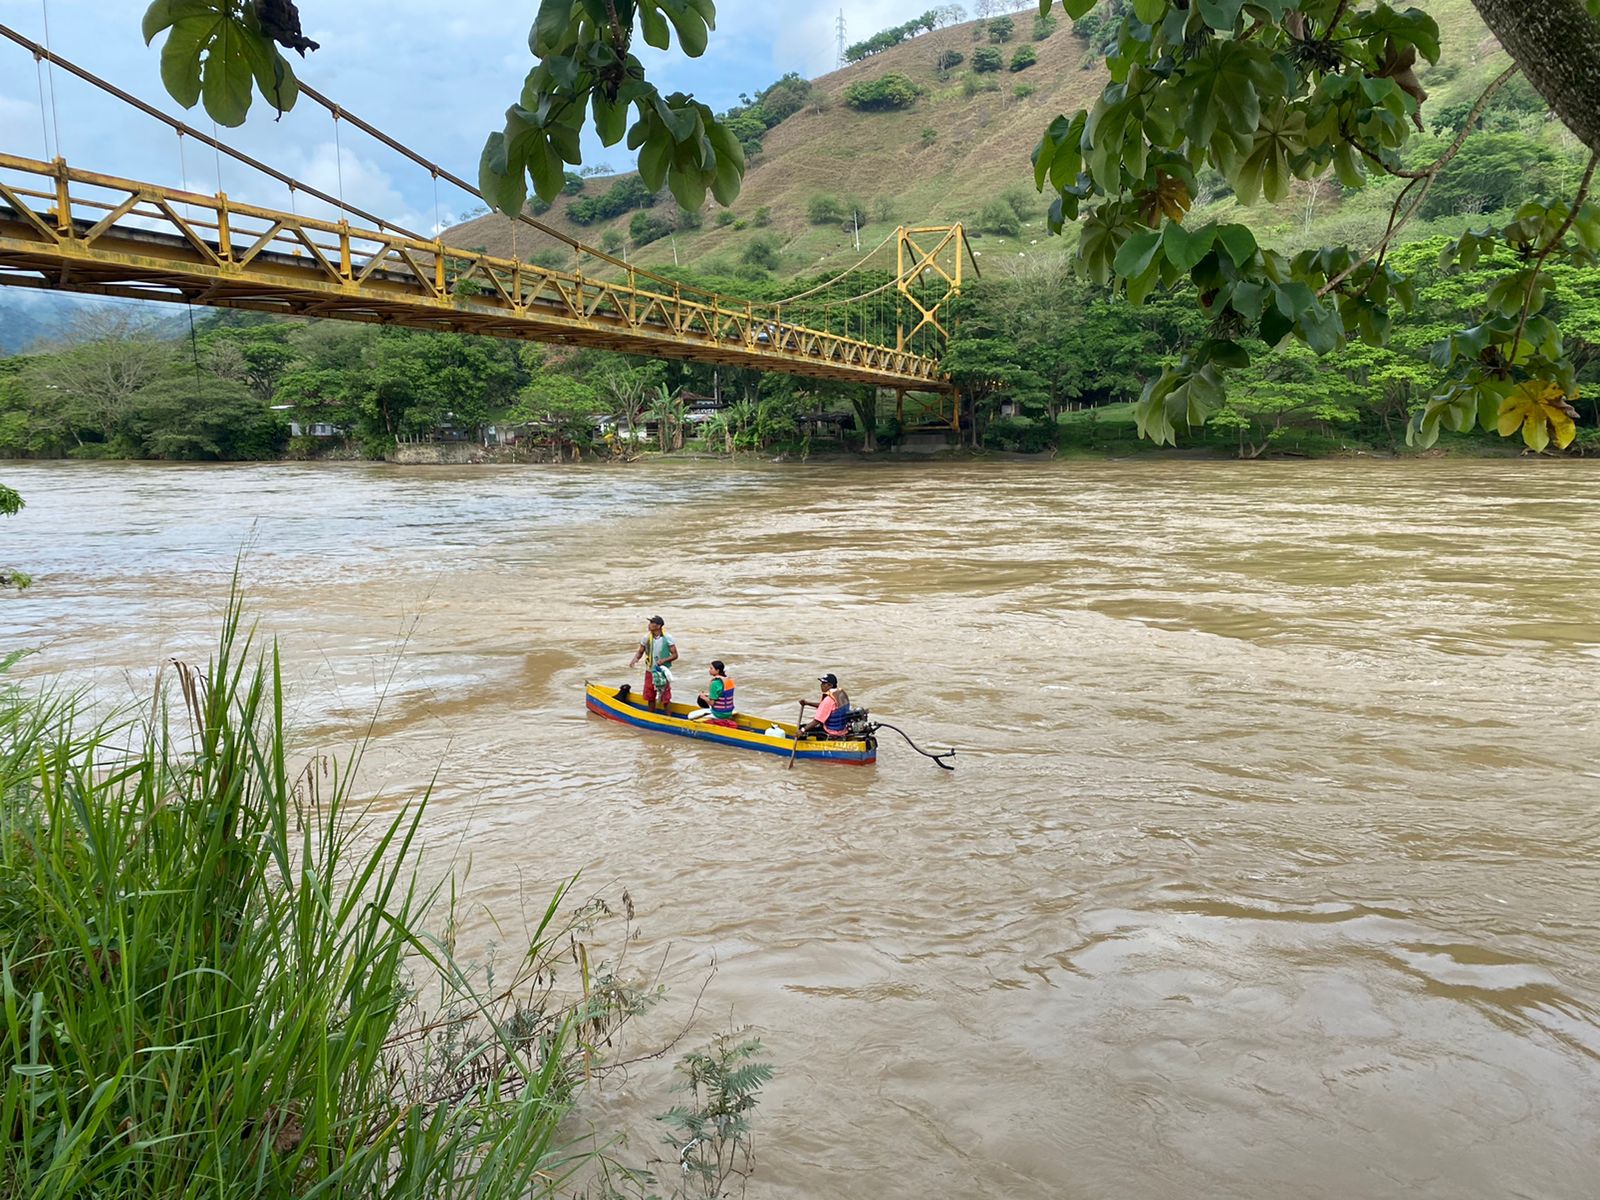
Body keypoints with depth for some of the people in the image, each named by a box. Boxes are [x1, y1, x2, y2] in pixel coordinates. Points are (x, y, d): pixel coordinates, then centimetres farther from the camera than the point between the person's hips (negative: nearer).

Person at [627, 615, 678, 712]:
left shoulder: (667, 638, -11)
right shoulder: (647, 637, -1)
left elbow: (675, 655, -8)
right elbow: (640, 652, 7)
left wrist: (664, 660, -24)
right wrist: (635, 659, -14)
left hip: (663, 672, -4)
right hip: (650, 671, 4)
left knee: (666, 698, -2)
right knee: (650, 697, 13)